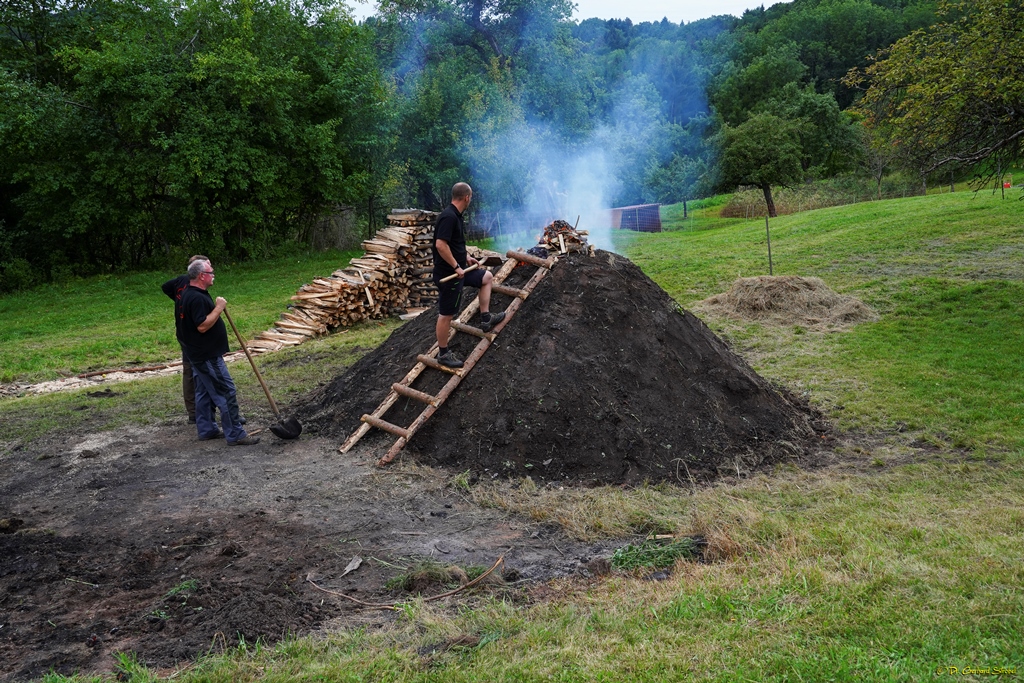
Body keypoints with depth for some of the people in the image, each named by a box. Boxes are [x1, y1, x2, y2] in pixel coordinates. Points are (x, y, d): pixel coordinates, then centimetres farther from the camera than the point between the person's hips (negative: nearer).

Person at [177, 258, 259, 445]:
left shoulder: (190, 293, 12)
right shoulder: (196, 298, -23)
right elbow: (202, 326, -28)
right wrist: (219, 308, -22)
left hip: (200, 354, 11)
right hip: (207, 356, -11)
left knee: (205, 392, 17)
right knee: (226, 392, -8)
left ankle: (207, 429, 25)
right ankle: (235, 435, -5)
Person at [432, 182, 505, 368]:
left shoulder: (455, 216, 9)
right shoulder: (449, 217, -23)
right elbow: (441, 245, -30)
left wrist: (466, 257, 19)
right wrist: (456, 267, -23)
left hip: (458, 269, 10)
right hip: (448, 274, -10)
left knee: (487, 277, 23)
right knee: (446, 314, 0)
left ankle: (485, 318, 26)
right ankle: (443, 354, 12)